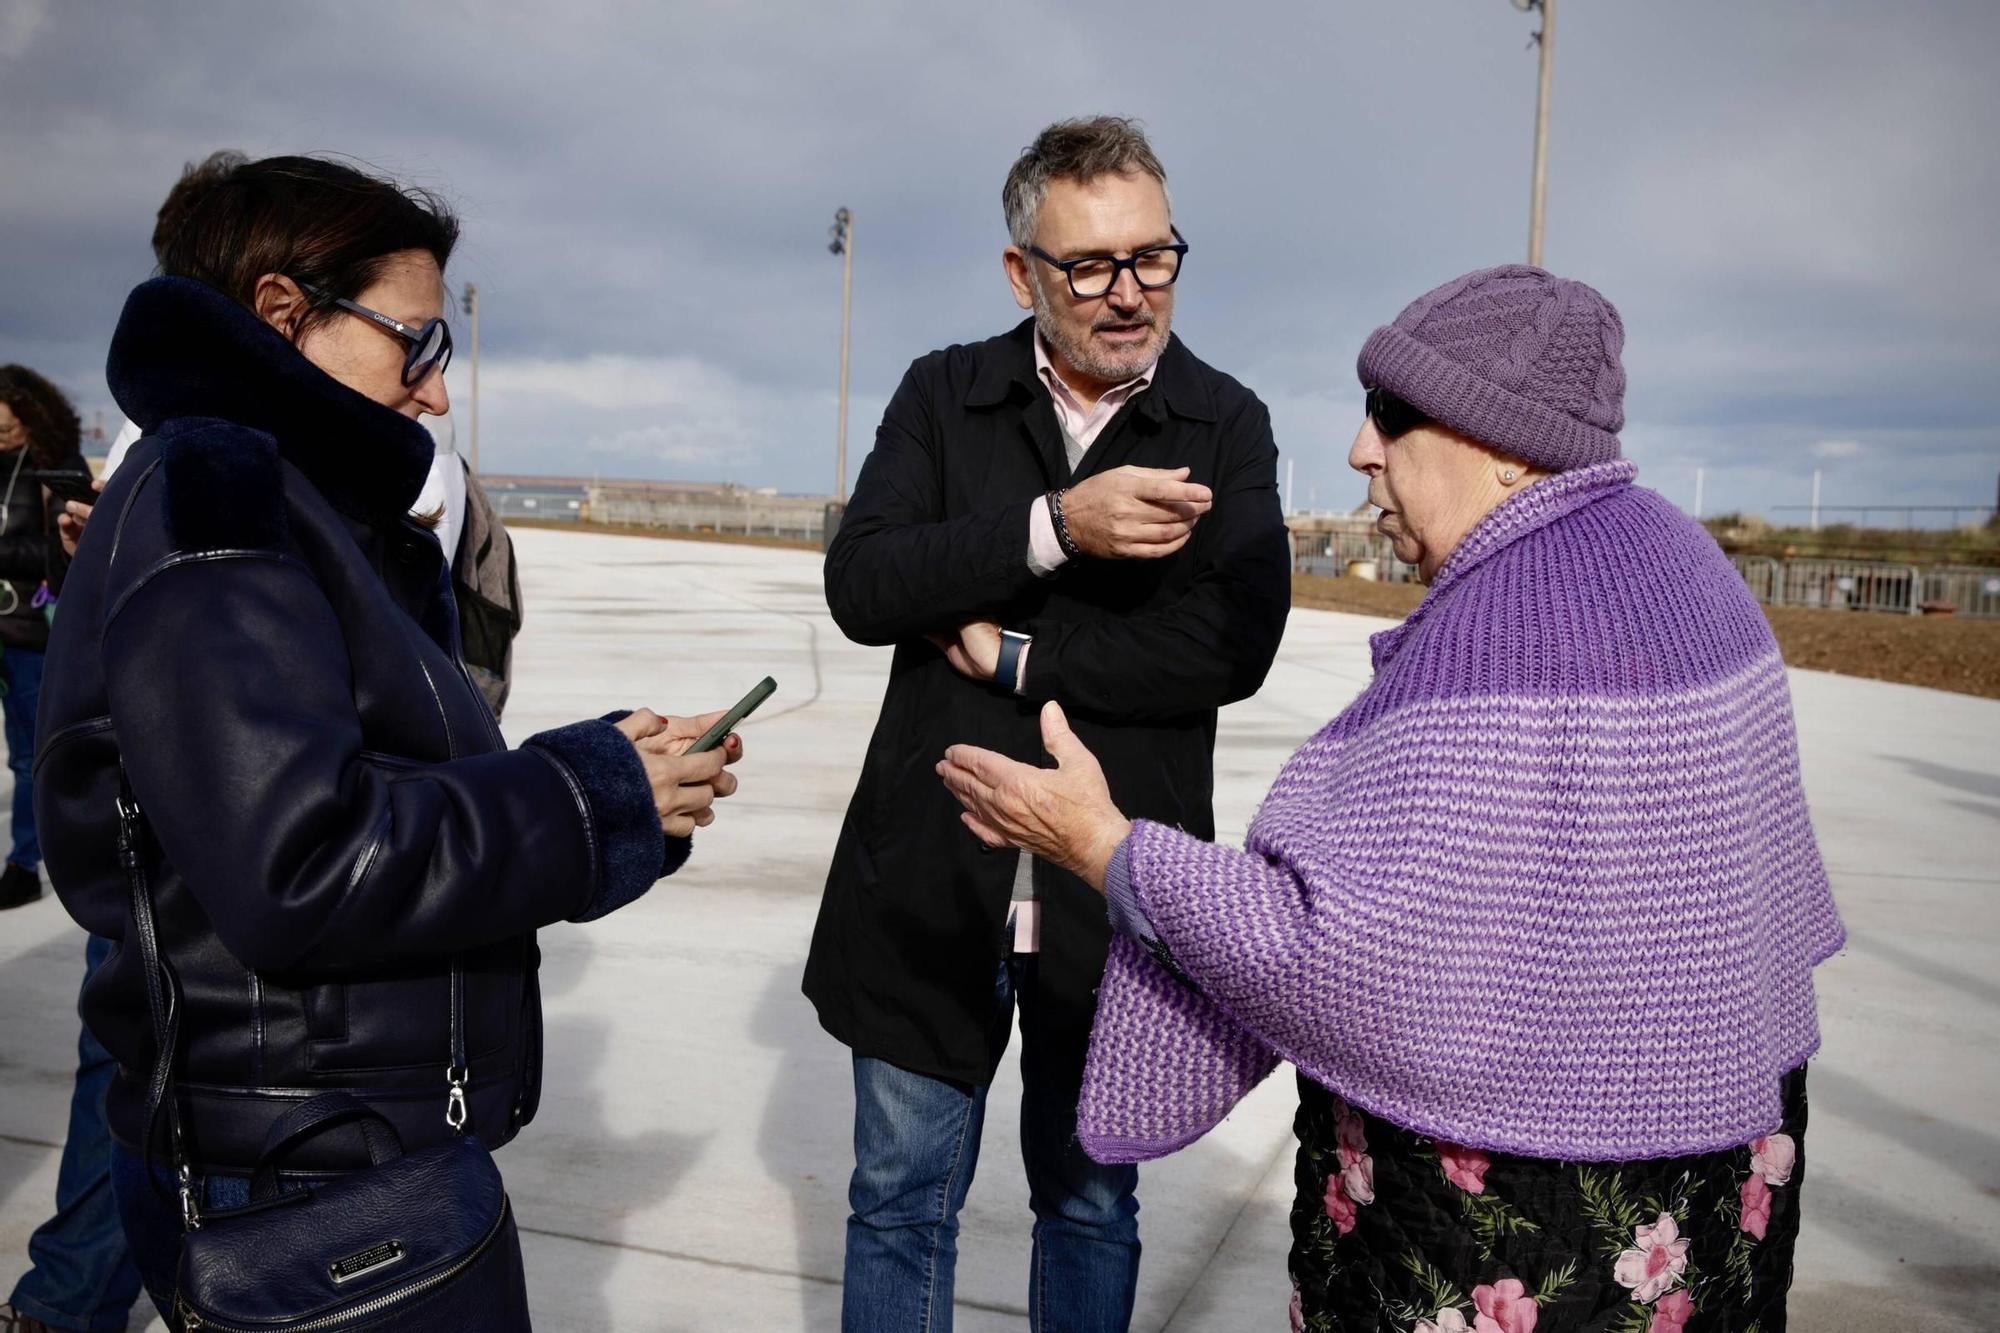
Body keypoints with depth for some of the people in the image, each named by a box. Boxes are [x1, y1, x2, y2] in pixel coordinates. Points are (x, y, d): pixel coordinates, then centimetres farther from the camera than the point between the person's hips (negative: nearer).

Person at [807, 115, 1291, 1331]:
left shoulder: (1227, 427, -2)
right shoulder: (944, 394, 1)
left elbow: (1235, 647, -15)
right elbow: (860, 583, -13)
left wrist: (1014, 656, -15)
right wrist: (1055, 527, -24)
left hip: (1114, 897, 0)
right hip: (929, 882, 1)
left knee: (1090, 1200, 19)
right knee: (901, 1199, 16)